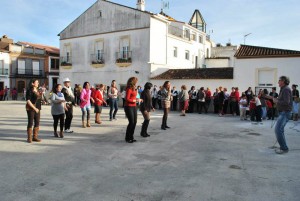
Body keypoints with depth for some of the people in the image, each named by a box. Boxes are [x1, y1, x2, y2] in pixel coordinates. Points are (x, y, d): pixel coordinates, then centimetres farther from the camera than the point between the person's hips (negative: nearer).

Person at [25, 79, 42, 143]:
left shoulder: (37, 91, 13)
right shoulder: (29, 91, -9)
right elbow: (28, 101, -16)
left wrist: (42, 93, 10)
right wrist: (34, 108, -18)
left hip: (37, 109, 8)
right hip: (31, 109, -7)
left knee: (37, 123, 7)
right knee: (30, 123, -2)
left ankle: (35, 137, 16)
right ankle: (29, 138, 5)